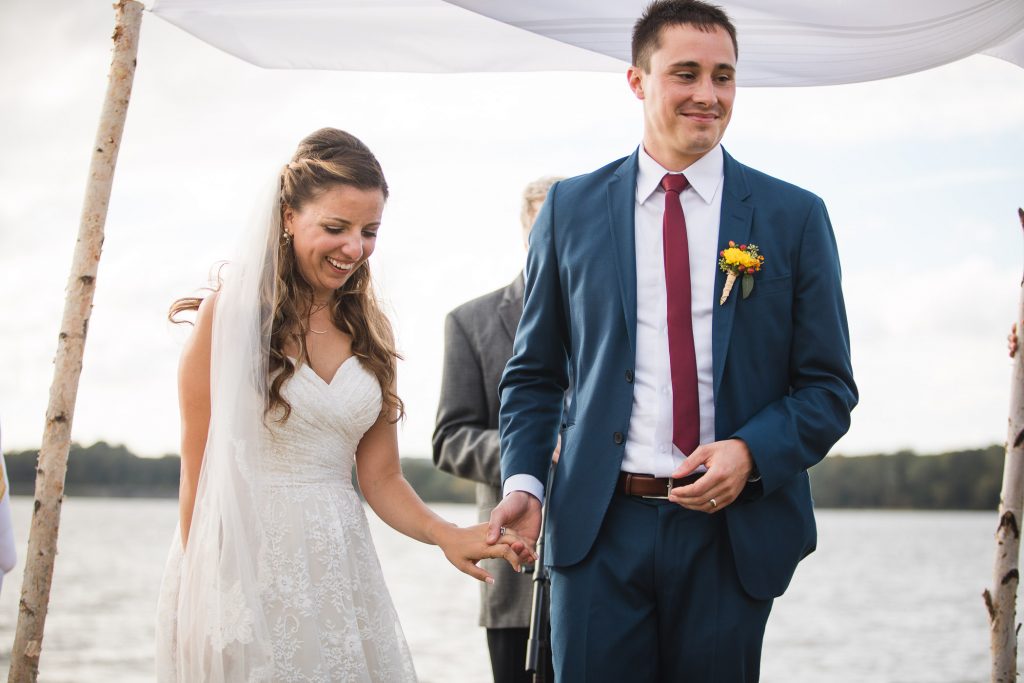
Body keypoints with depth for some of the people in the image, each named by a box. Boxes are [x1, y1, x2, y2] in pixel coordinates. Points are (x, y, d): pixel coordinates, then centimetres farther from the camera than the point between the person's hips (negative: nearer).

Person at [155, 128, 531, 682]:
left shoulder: (370, 330, 8)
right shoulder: (230, 314, -6)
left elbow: (379, 476, 8)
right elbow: (199, 473, -7)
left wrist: (447, 535, -9)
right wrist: (199, 597, -10)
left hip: (339, 568, 4)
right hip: (243, 565, -4)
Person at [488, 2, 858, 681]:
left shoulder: (795, 216, 4)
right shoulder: (571, 209, 6)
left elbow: (828, 387, 3)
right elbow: (534, 372, 11)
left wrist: (752, 453, -14)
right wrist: (523, 480, -5)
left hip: (732, 532, 0)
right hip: (600, 529, 0)